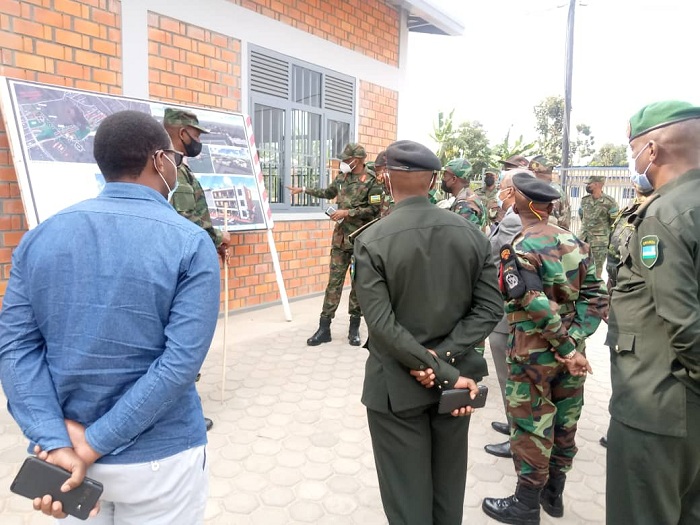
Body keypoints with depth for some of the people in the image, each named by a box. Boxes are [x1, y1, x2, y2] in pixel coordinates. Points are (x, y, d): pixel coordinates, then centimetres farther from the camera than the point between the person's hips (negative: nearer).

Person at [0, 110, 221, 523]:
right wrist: (94, 443, -15)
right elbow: (182, 361, -22)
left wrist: (56, 442, -12)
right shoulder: (191, 243, -14)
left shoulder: (41, 236, -1)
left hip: (64, 450, 4)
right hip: (158, 459, -3)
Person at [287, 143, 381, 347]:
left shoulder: (371, 182, -8)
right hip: (340, 238, 5)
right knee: (334, 282, 4)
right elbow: (328, 193, 28)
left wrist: (348, 212, -16)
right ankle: (324, 328, 8)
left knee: (358, 283, 5)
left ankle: (354, 328, 17)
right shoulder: (341, 178, 10)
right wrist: (303, 190, 30)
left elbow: (374, 209, -14)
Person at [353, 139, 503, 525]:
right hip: (455, 379, 5)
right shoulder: (470, 233, -4)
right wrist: (445, 357, -12)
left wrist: (444, 374, -17)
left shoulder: (371, 241, -16)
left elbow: (382, 326, -22)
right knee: (448, 489, 23)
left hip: (397, 385, -4)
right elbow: (490, 308, -6)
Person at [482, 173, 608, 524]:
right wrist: (574, 340, -6)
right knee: (563, 422, 17)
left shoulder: (519, 250, -17)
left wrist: (567, 348, -17)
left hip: (533, 354, -6)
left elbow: (538, 306, -25)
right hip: (569, 348, 7)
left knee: (531, 427, 7)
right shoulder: (575, 243, 3)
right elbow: (596, 297, 0)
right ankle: (553, 494, 35)